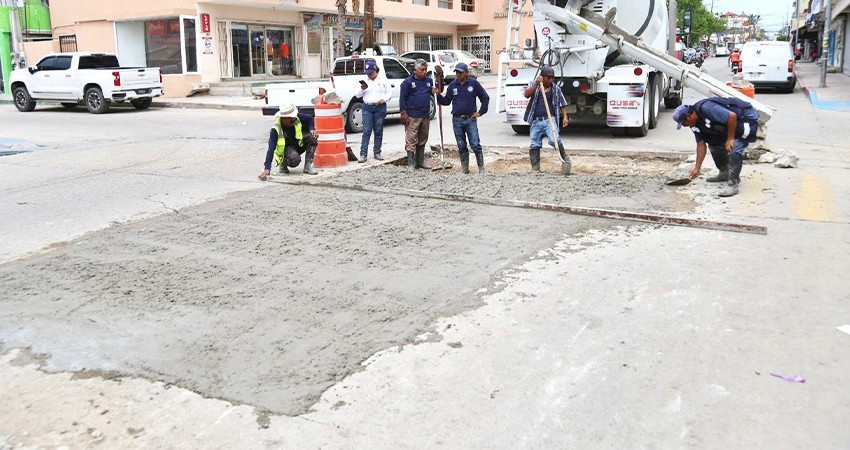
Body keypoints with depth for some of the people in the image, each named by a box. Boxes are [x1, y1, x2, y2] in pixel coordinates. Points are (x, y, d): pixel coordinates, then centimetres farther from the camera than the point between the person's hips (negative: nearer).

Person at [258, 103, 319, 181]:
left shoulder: (297, 117, -18)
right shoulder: (276, 129, -28)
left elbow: (309, 118, 4)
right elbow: (271, 149, -31)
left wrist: (312, 129, -17)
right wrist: (267, 169, -38)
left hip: (299, 144, 5)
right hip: (286, 148, -5)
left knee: (312, 137, -25)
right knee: (295, 160, -38)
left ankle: (308, 166, -15)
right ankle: (283, 163, 0)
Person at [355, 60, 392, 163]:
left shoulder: (383, 79, 5)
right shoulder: (365, 81, 8)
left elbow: (390, 92, 5)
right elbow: (357, 95, 8)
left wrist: (384, 99, -13)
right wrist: (362, 89, -12)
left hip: (380, 108, 0)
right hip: (367, 107, 0)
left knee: (378, 131, 5)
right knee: (366, 131, -6)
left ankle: (377, 152, 15)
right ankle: (363, 154, -7)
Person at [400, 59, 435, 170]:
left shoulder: (429, 81, 13)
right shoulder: (408, 81, -3)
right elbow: (402, 98, -6)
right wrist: (403, 113, -13)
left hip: (425, 116, 6)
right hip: (412, 116, -6)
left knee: (422, 140, 12)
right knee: (411, 140, -6)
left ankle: (420, 162, 21)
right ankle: (411, 164, -3)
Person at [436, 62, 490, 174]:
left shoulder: (474, 83, 0)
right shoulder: (452, 85, 7)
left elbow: (485, 98, 6)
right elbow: (446, 101, 13)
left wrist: (480, 112, 1)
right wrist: (438, 95, -4)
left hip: (470, 119, -3)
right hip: (457, 120, 3)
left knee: (476, 145, -7)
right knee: (461, 147, 8)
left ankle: (481, 168, 2)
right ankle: (465, 169, 16)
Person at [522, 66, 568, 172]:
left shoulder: (556, 89, 10)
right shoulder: (533, 84, 11)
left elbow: (562, 104, 12)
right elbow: (527, 95, -6)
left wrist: (565, 117, -2)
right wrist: (536, 84, -15)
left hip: (549, 120, -1)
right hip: (535, 121, 1)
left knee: (554, 140, -21)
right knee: (534, 145, 1)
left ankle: (565, 159, -3)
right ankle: (535, 168, 10)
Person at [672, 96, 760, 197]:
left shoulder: (706, 108, -30)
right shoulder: (696, 123, 0)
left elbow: (732, 116, -34)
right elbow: (701, 144, 4)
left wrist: (730, 138, -24)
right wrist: (697, 168, 4)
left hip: (748, 118, -10)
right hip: (733, 124, 10)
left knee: (734, 149, -23)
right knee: (714, 144, 12)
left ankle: (732, 184, -18)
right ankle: (725, 173, 28)